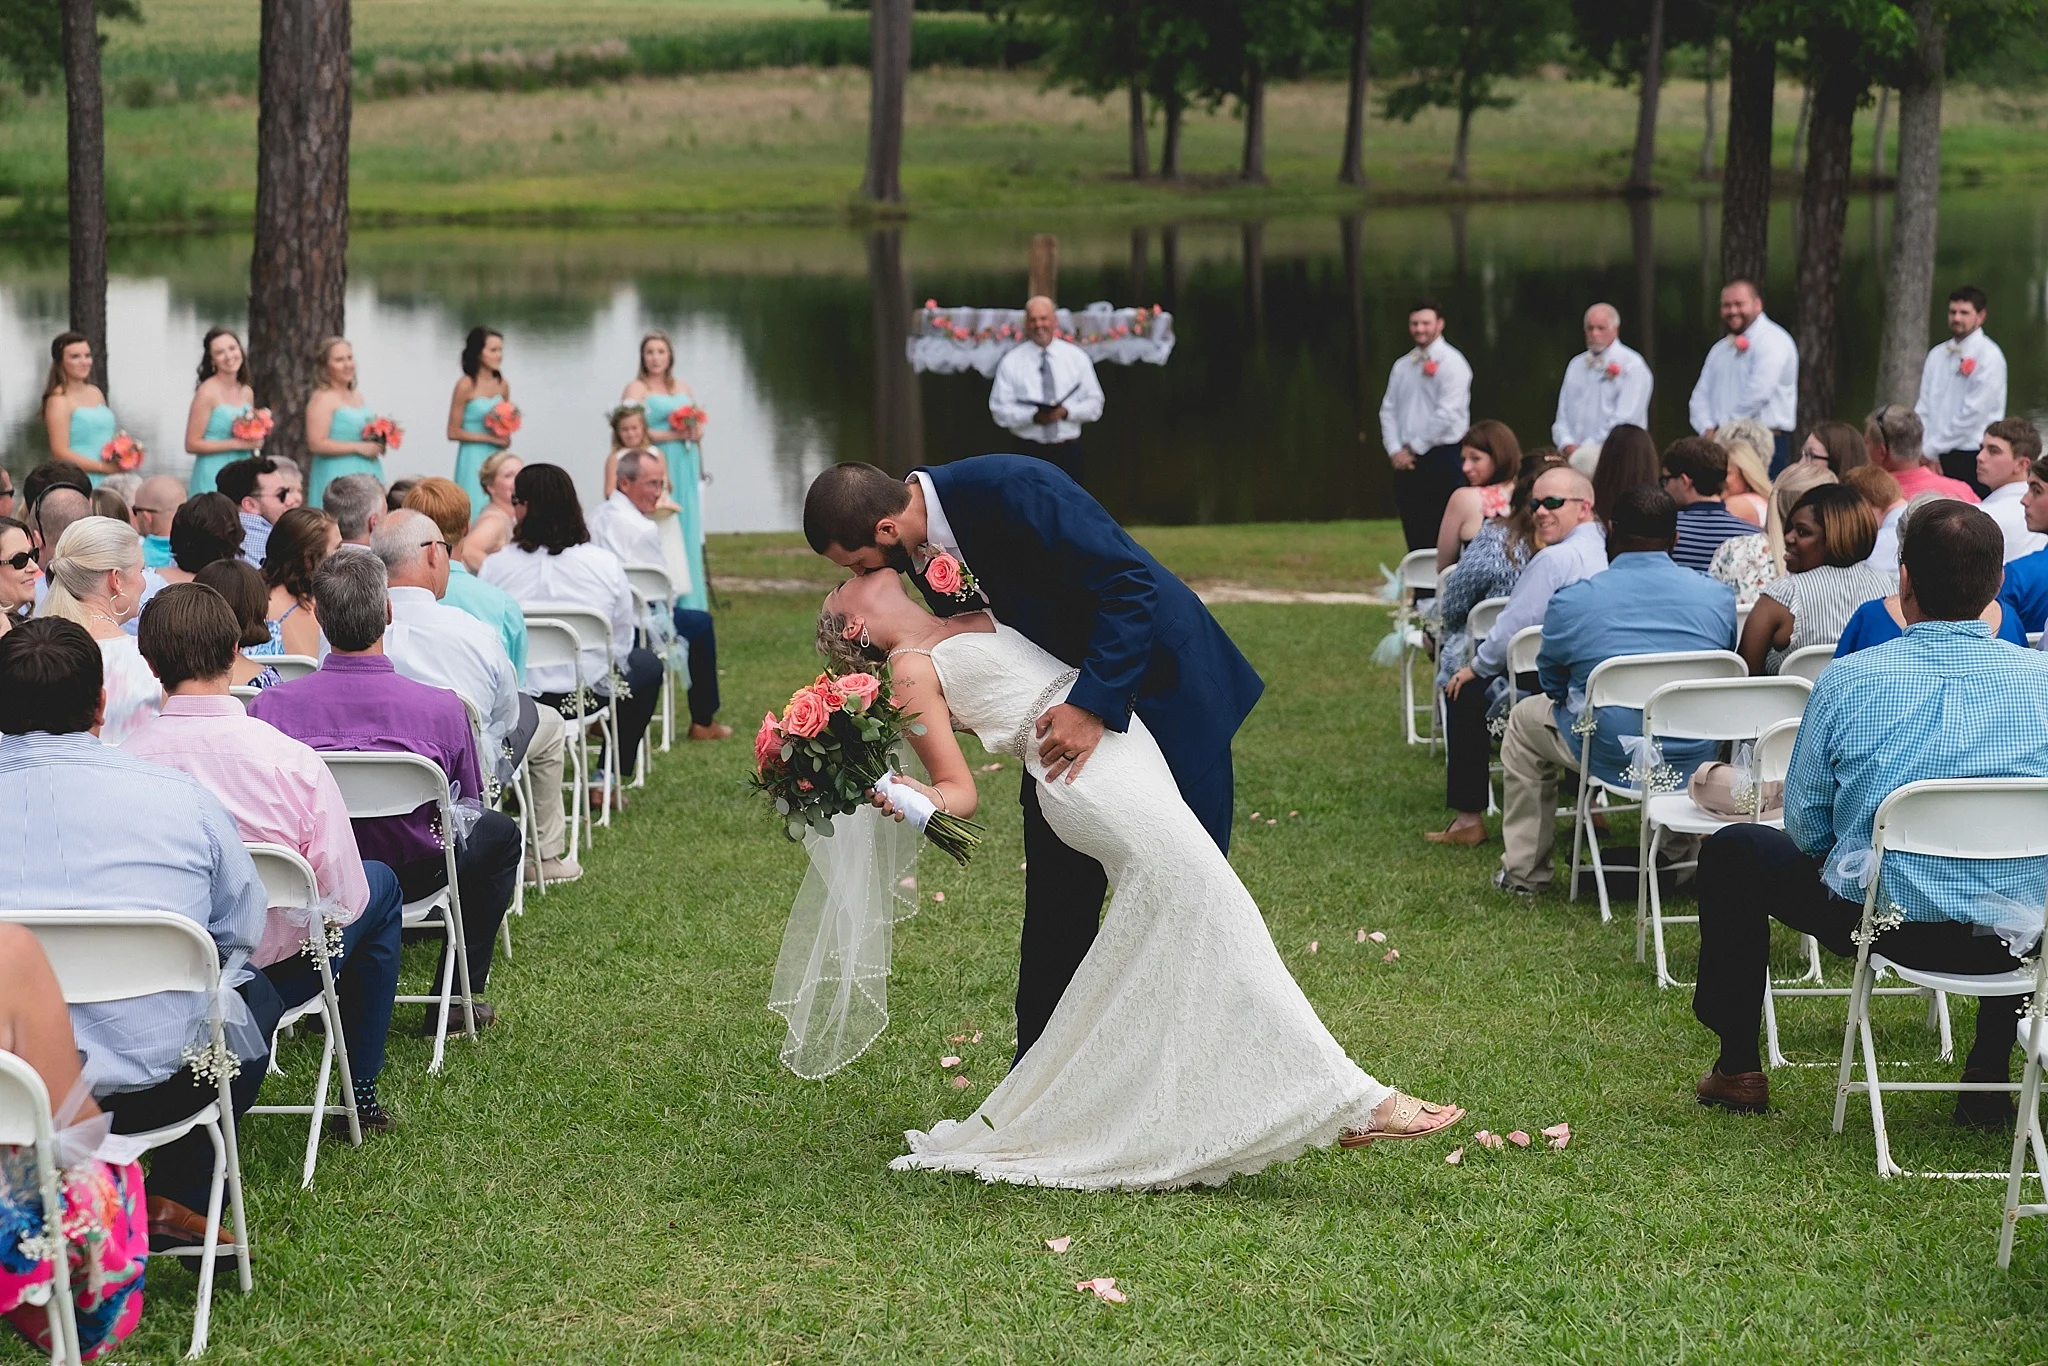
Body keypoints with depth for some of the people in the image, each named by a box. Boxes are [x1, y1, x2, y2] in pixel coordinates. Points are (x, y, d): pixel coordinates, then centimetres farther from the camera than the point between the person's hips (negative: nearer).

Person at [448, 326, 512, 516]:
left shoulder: (502, 384, 7)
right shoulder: (466, 385, -9)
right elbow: (453, 432, -9)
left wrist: (505, 439, 0)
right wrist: (490, 438, -11)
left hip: (497, 457, 5)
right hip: (474, 458, -5)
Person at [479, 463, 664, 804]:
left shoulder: (496, 565, -12)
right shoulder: (605, 565, -10)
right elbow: (621, 643, -2)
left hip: (512, 700, 2)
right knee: (647, 664, 30)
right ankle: (607, 779, 27)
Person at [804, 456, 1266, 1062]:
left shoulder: (1013, 489, -30)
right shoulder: (916, 546, -6)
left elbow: (1130, 584, -30)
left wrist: (1094, 706, -35)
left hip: (1160, 681, -7)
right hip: (1064, 695, 7)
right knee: (1056, 901, 7)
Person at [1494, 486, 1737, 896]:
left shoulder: (1572, 600, -11)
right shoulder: (1718, 596, -3)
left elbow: (1551, 682, 6)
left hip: (1610, 760, -3)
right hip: (1696, 760, 3)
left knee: (1525, 717, 27)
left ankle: (1524, 872, 30)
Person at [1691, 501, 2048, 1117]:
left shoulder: (1849, 680, -11)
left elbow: (1804, 827, -2)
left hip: (1882, 919, -2)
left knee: (1731, 849, 24)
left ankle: (1738, 1068, 30)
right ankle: (1988, 1081, 37)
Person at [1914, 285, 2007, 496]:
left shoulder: (1989, 357, -6)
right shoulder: (1937, 355, 14)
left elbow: (1973, 414, -12)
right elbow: (1923, 408, 11)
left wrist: (1932, 449, -10)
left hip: (1971, 461, -6)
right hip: (1936, 458, 6)